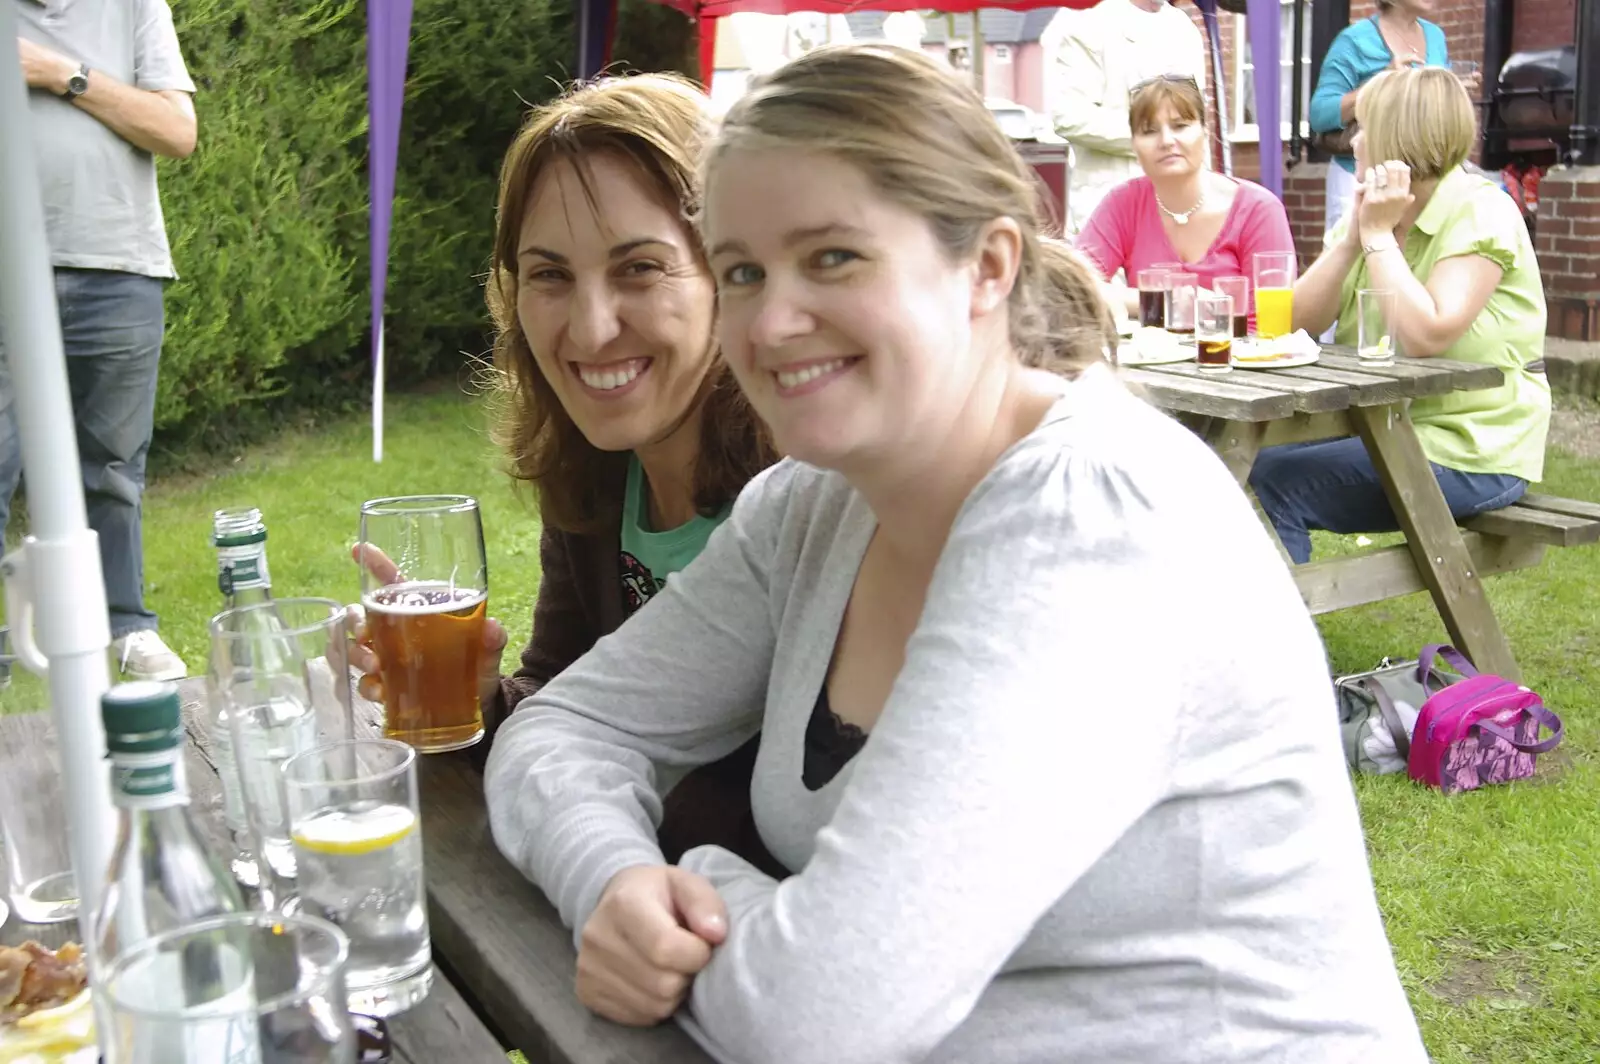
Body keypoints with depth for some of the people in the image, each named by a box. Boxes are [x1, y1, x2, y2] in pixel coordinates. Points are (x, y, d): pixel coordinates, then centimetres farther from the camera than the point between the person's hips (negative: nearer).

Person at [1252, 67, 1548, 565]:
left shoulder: (1481, 214, -12)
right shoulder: (1376, 207, 9)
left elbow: (1424, 336, -27)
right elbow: (1297, 322, 0)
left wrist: (1378, 234, -18)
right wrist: (1352, 235, -12)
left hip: (1472, 454, -7)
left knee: (1278, 484, -20)